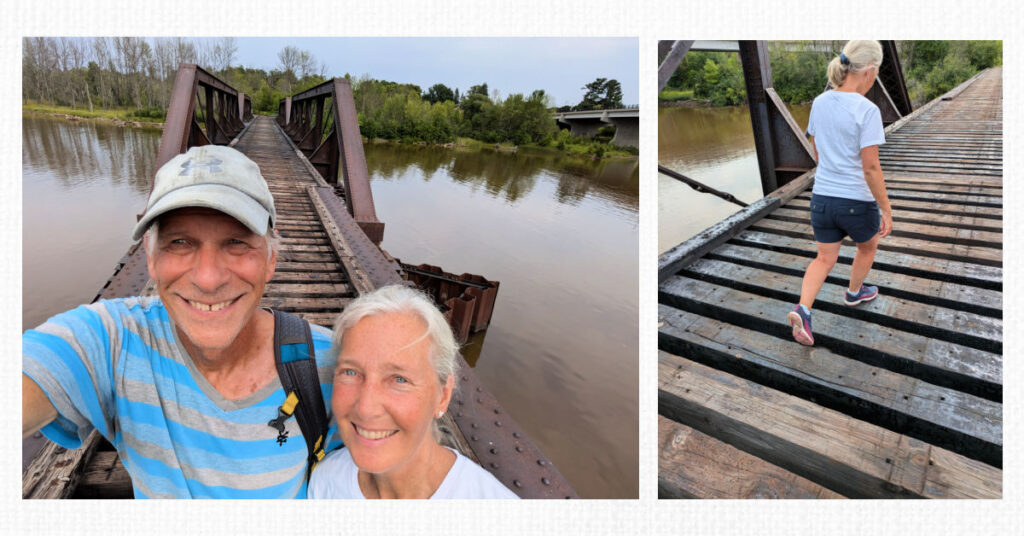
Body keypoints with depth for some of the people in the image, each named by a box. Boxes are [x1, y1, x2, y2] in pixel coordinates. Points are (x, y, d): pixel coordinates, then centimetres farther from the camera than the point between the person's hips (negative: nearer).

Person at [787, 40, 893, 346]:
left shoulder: (819, 103, 0)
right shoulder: (867, 110, -18)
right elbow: (870, 168, -18)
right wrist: (886, 210, -10)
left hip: (822, 197, 5)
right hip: (857, 201, -5)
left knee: (825, 259, 14)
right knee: (867, 247, 26)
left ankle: (803, 309, -6)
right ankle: (854, 293, 47)